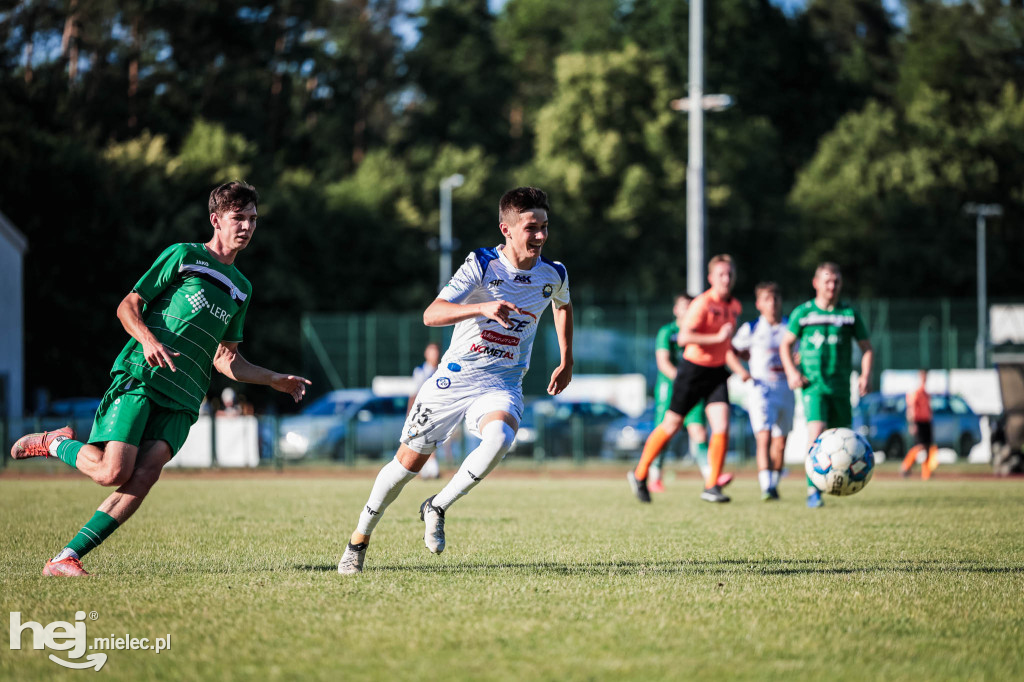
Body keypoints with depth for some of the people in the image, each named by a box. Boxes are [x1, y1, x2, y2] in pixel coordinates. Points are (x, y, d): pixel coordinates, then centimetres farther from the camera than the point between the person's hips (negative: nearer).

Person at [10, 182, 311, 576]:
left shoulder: (241, 289, 23)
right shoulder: (183, 256, 5)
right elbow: (128, 307, 2)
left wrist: (276, 380, 21)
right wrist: (148, 339, -17)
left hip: (182, 401, 5)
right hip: (139, 378, -5)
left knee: (146, 473, -21)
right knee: (112, 472, -22)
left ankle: (67, 558, -19)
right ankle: (56, 443, 10)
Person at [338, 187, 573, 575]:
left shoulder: (554, 275, 0)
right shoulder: (482, 265, -13)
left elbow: (562, 305, 27)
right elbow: (431, 315, -26)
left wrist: (566, 363, 26)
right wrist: (483, 308, -40)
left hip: (502, 386, 2)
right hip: (455, 377, -2)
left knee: (499, 438, -32)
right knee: (409, 460, 4)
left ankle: (437, 508, -13)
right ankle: (359, 540, 25)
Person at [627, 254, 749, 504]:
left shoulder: (734, 307, 8)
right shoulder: (702, 304, -17)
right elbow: (684, 337, -28)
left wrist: (739, 369, 18)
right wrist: (717, 337, -30)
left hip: (717, 371, 6)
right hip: (693, 369, -6)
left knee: (722, 426, -11)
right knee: (671, 425, 5)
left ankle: (711, 486, -2)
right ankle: (640, 475, 23)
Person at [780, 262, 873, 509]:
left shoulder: (850, 314, 6)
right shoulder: (802, 313, 3)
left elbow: (866, 347, 13)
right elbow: (786, 344, 12)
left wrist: (865, 375, -3)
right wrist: (791, 372, -3)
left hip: (840, 384, 3)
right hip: (813, 384, -3)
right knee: (816, 430, -20)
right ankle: (813, 490, -20)